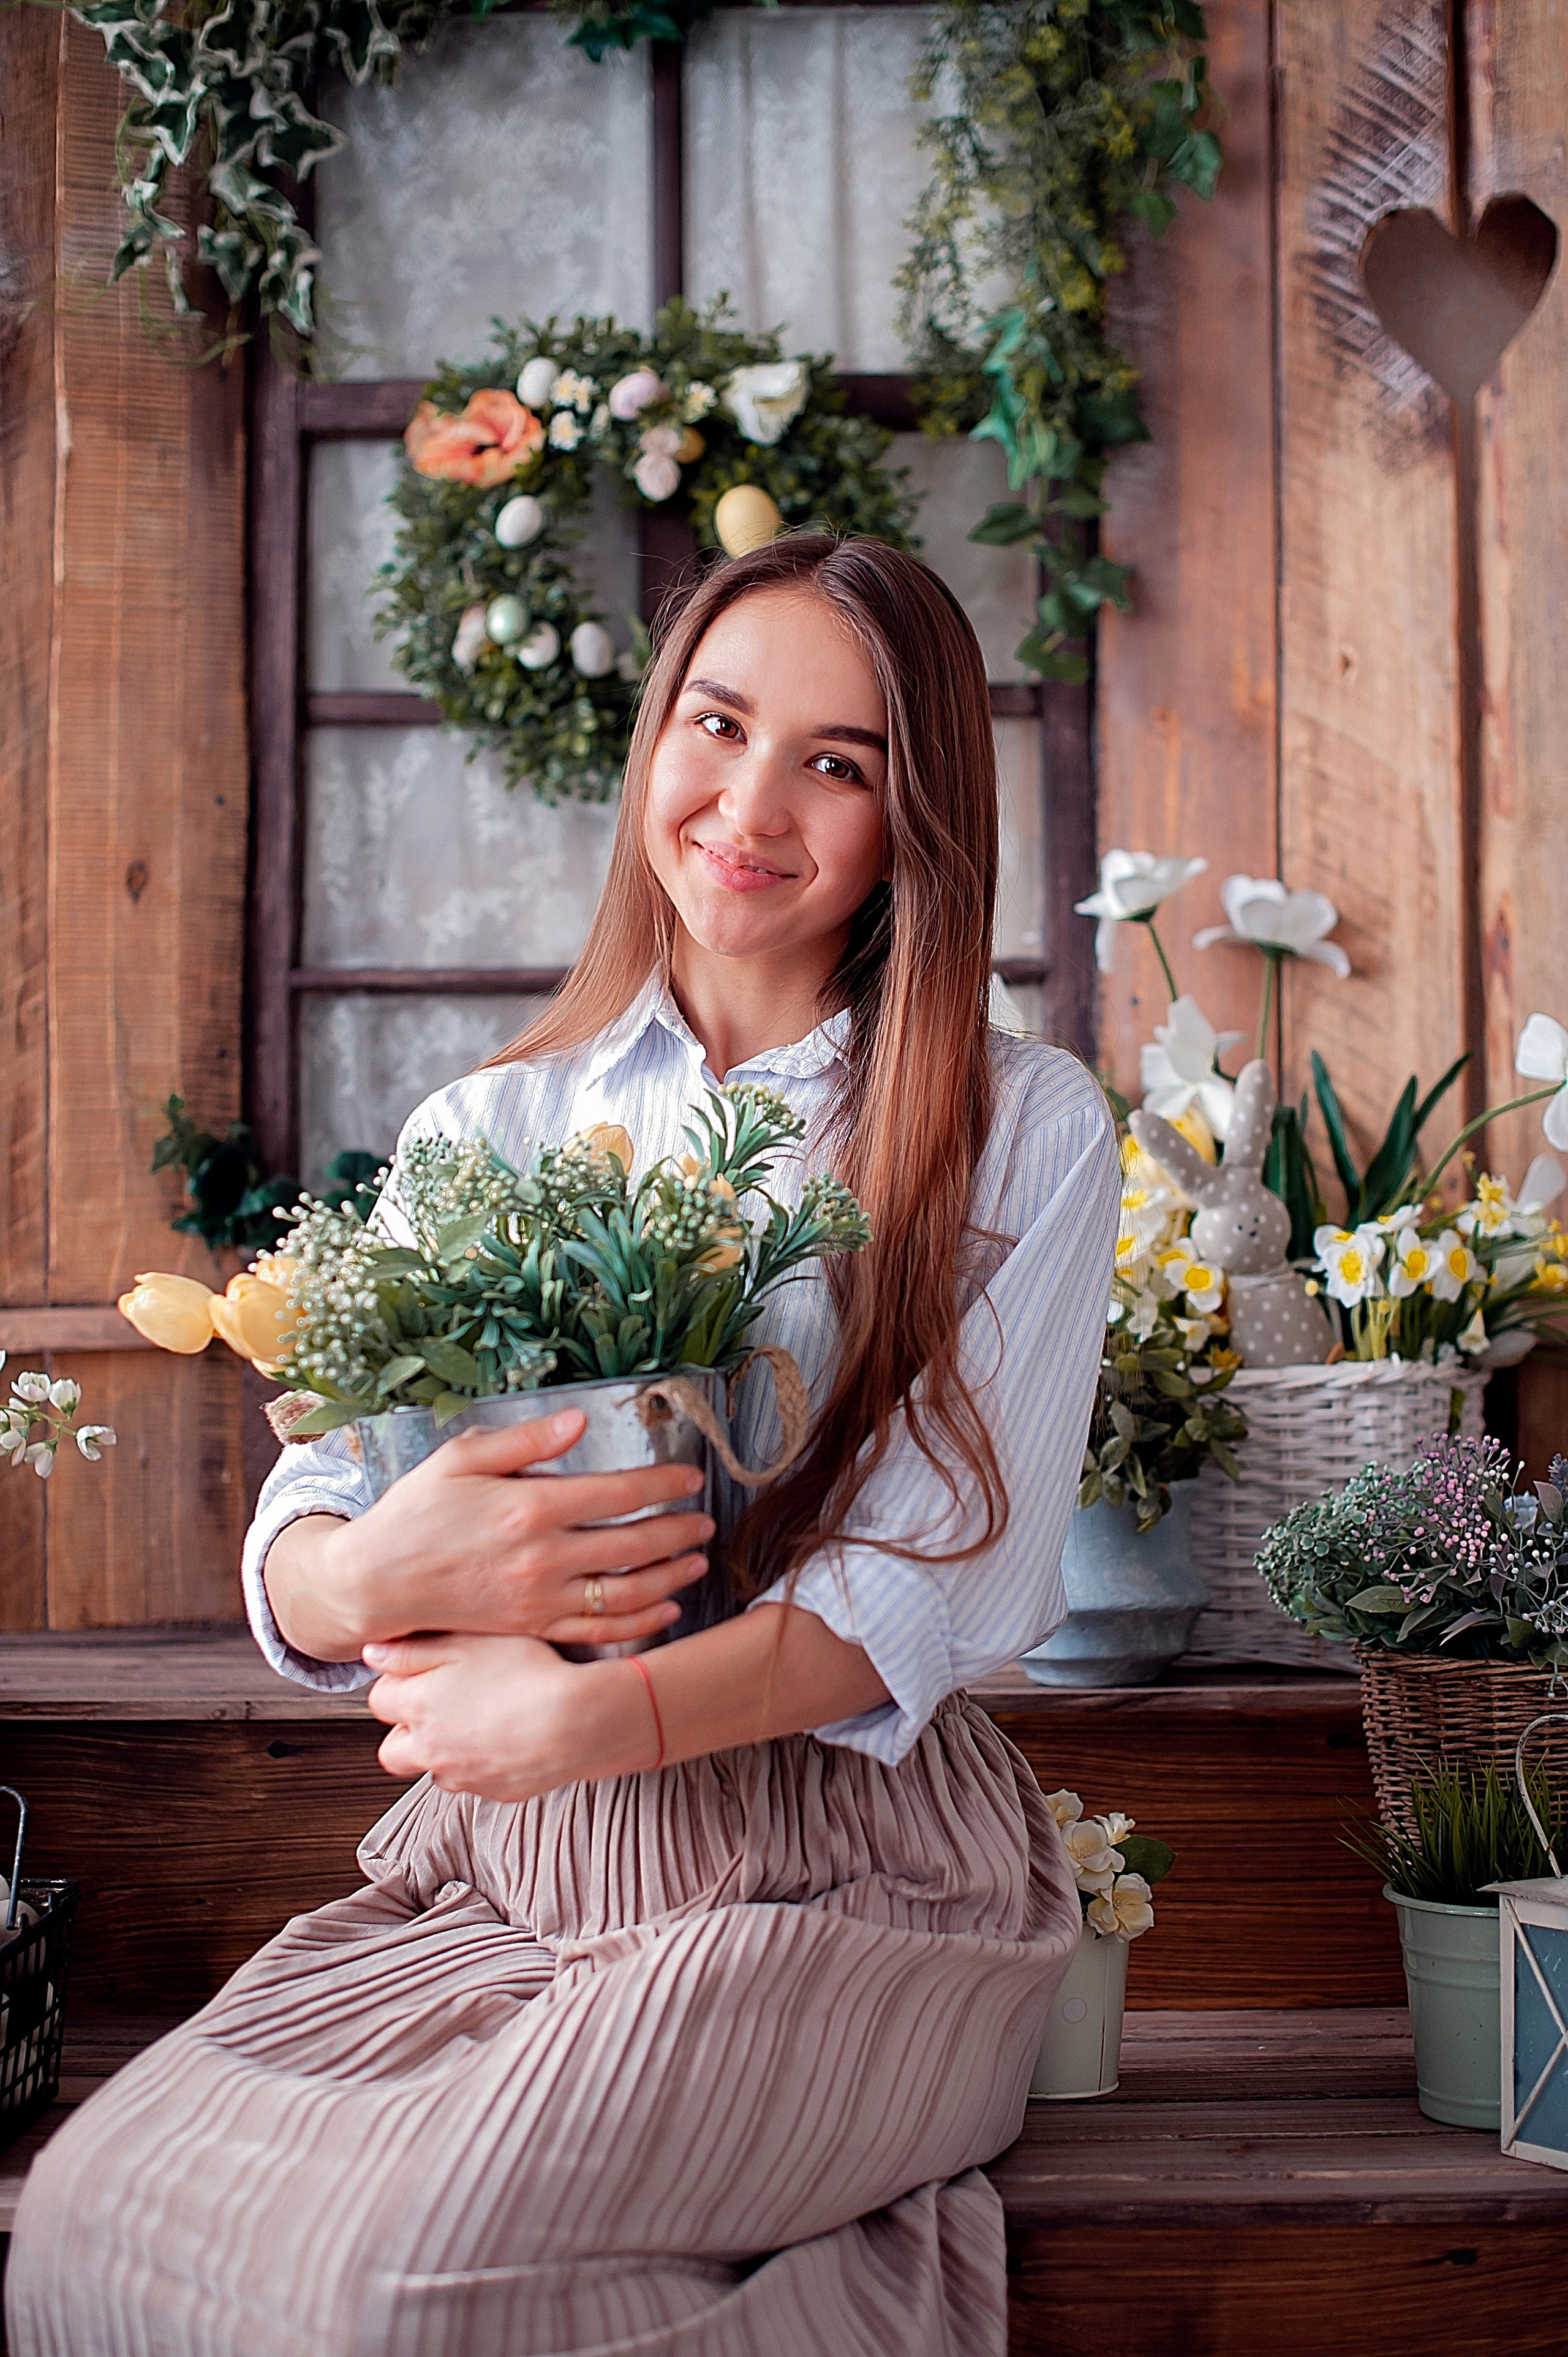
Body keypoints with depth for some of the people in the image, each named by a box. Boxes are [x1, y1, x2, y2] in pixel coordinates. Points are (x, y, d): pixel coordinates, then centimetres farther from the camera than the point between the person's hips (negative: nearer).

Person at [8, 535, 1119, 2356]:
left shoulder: (1024, 1132, 1)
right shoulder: (484, 1136, 11)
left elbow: (951, 1576, -8)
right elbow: (292, 1551, 4)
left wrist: (600, 1715, -24)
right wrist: (374, 1575, -22)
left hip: (848, 1880, -3)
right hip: (500, 1863, 4)